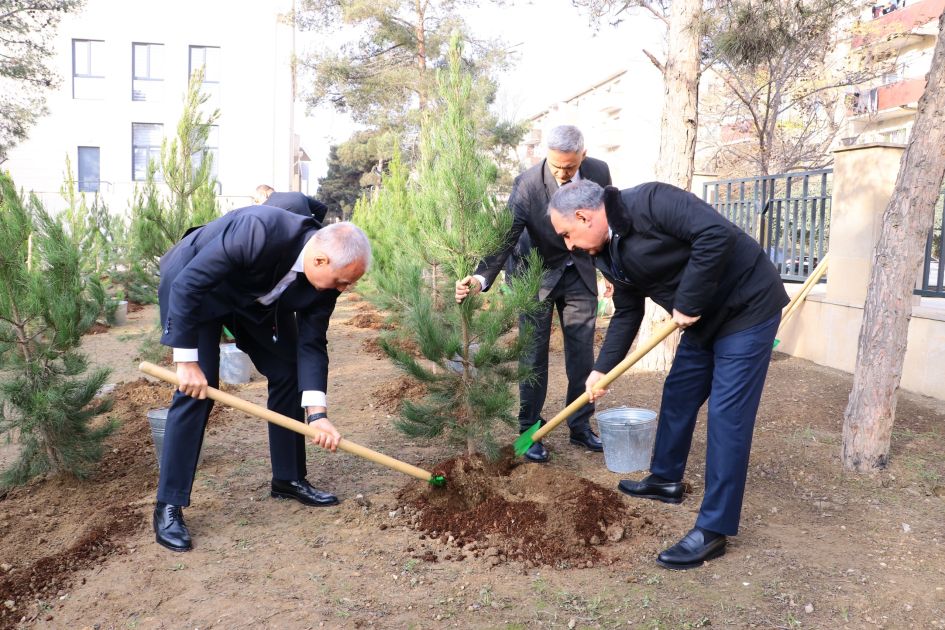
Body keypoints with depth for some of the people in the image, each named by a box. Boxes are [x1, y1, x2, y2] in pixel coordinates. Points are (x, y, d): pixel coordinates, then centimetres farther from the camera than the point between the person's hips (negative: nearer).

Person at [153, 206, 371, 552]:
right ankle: (168, 507, -3)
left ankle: (289, 479, 17)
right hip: (195, 288, -6)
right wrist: (187, 362, -30)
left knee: (287, 374, 1)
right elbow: (187, 284, -34)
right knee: (196, 389, -14)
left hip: (257, 299, 6)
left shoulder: (325, 277, -21)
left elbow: (312, 342, -15)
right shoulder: (258, 231, -41)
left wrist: (317, 413, -23)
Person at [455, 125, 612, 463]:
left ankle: (580, 426, 20)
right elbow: (505, 237, -28)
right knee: (534, 354, 0)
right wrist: (481, 278, -43)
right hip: (538, 274, -3)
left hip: (580, 273, 3)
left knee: (582, 353, 7)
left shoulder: (599, 172, -14)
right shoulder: (527, 184, -25)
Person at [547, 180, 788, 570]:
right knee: (678, 394, 17)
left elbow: (716, 234, -33)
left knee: (727, 414, -8)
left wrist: (687, 304, -26)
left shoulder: (649, 202, -24)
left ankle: (714, 530, -1)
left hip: (747, 306, -9)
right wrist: (602, 369, 8)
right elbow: (627, 313, 11)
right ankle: (666, 479, 38)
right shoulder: (609, 253, 3)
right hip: (704, 318, 9)